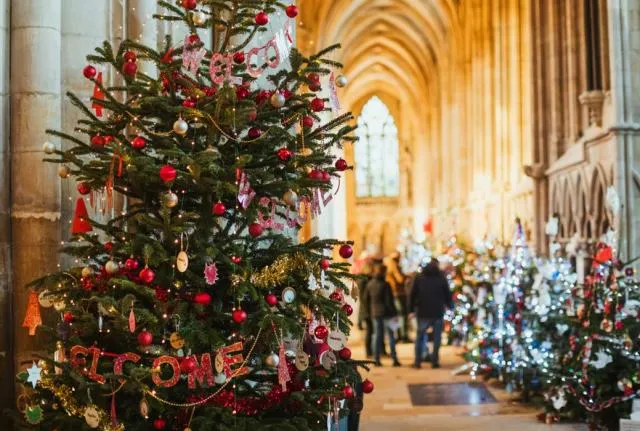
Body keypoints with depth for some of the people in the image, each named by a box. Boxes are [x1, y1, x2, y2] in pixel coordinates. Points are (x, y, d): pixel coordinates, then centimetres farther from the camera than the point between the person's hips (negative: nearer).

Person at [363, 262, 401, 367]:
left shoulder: (370, 284, 2)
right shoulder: (385, 285, -15)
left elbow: (365, 299, 8)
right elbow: (389, 300, -15)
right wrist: (393, 313, -9)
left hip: (375, 313, 5)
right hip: (386, 313, -5)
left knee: (377, 336, 10)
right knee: (391, 336, 3)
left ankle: (376, 359, 8)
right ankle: (394, 359, 3)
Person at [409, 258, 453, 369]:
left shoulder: (419, 277, 4)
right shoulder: (442, 277, 0)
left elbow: (413, 294, 3)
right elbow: (448, 294, 2)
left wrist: (411, 309, 5)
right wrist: (450, 305, 17)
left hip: (423, 312, 1)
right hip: (438, 312, -1)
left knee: (420, 336, 11)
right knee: (437, 337, 8)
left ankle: (417, 361, 7)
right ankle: (435, 361, 4)